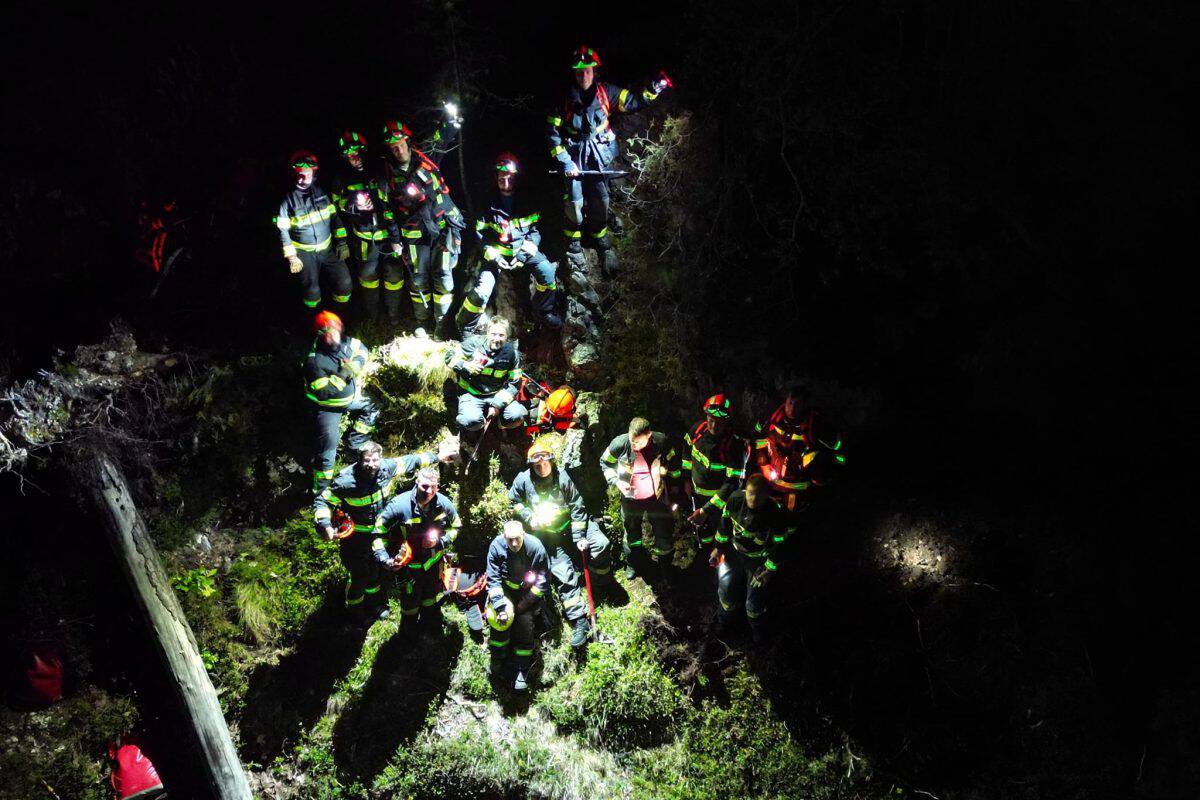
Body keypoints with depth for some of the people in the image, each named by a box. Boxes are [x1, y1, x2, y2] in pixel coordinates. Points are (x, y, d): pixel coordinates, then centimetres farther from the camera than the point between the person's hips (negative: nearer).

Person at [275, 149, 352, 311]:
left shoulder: (321, 192, -2)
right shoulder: (287, 199, -9)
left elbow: (335, 217, 5)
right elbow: (283, 230, -6)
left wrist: (341, 242, 1)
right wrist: (291, 257, -9)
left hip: (328, 248, 3)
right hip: (304, 253, -3)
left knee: (344, 283, -4)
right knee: (312, 291, -4)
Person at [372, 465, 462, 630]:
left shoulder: (444, 504, -19)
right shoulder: (398, 505, -30)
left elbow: (455, 527, -1)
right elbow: (379, 532, -19)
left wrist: (440, 542, -18)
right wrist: (383, 559, -29)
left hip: (432, 561, 3)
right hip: (407, 565, -3)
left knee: (430, 594, 28)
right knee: (410, 599, 18)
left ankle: (429, 618, 58)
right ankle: (410, 626, 49)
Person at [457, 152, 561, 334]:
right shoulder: (488, 205, -10)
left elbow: (536, 230, -1)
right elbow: (481, 236, -2)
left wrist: (524, 253, -15)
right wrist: (494, 256, -15)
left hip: (525, 249, 2)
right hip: (497, 252, -2)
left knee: (546, 271, -24)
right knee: (481, 290, -19)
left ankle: (544, 312, -1)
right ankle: (465, 327, 5)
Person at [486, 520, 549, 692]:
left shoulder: (535, 547, -22)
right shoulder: (496, 546, -20)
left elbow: (542, 580, -12)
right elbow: (493, 579, -16)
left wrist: (525, 603, -16)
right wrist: (500, 606, -25)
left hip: (528, 590, 0)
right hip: (505, 588, 0)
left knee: (525, 620, -20)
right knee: (499, 617, -25)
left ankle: (521, 670, -6)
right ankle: (498, 657, -1)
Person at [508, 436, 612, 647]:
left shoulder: (562, 477, -13)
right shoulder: (523, 480, -9)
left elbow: (577, 508, -9)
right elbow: (514, 502, 8)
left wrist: (579, 536, -14)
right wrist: (529, 518, -8)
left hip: (571, 523, 0)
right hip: (547, 533, 0)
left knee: (600, 544, -23)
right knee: (562, 573, -12)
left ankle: (603, 582, 8)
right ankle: (579, 621, -12)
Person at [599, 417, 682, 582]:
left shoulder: (661, 442, -22)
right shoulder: (620, 443, -26)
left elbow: (673, 463, 0)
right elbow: (605, 463, -6)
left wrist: (674, 485, 11)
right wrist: (616, 481, -20)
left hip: (657, 496, 0)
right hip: (631, 498, 0)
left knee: (665, 532, 12)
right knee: (632, 532, 20)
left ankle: (666, 565, 41)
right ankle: (633, 564, 48)